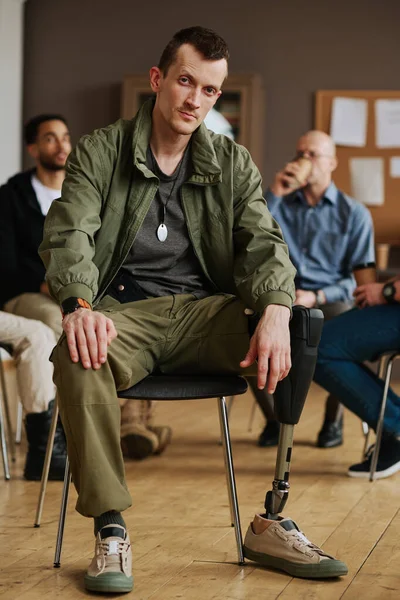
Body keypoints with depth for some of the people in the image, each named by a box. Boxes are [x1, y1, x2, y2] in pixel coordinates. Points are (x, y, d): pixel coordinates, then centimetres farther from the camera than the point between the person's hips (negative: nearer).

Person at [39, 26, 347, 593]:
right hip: (125, 310, -2)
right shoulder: (99, 152, 5)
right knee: (79, 357, -37)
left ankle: (274, 522, -16)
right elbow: (69, 233, -9)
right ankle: (110, 530, -27)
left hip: (206, 309, 3)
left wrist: (276, 312, -23)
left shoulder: (233, 163, 13)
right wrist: (79, 305, -31)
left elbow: (264, 242, 0)